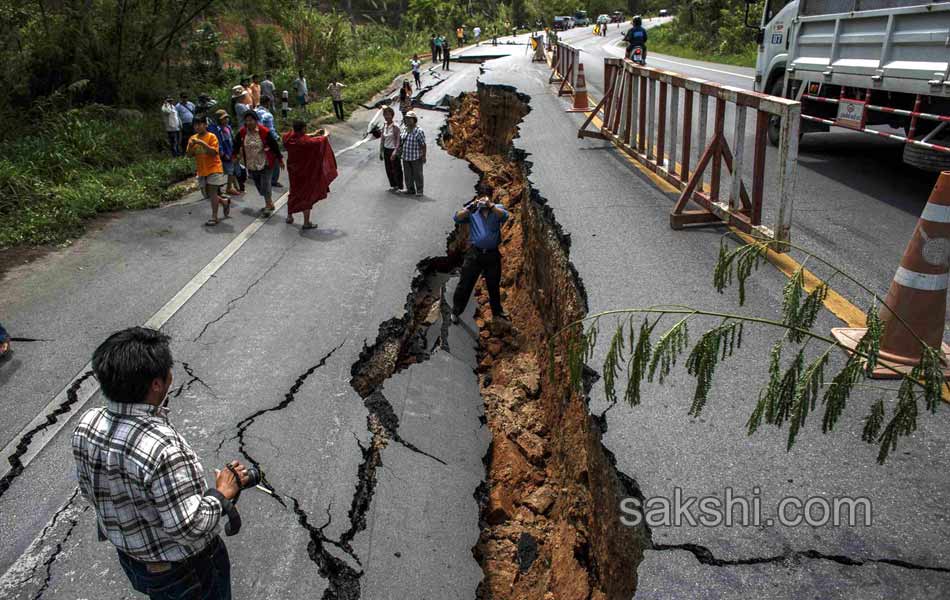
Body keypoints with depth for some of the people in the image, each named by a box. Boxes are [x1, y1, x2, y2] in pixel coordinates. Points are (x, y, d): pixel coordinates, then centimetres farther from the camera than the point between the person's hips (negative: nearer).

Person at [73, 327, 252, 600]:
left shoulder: (86, 424, -16)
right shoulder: (162, 448, -40)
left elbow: (88, 491, 1)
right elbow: (188, 528, -32)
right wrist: (222, 493, -18)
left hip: (129, 556, 6)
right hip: (185, 574, -6)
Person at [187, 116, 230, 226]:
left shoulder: (211, 136, -8)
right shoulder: (193, 138, 8)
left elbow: (214, 152, -19)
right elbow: (189, 154, 5)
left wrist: (202, 143, -26)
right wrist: (191, 145, -13)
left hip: (214, 168, -6)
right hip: (202, 170, 6)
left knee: (212, 191, -11)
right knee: (207, 194, 10)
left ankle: (214, 217, -6)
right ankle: (225, 202, 33)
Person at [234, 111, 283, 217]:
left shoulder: (265, 132, -15)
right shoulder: (242, 132, -3)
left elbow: (274, 145, -9)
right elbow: (237, 144, 14)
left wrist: (279, 159, -5)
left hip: (265, 163, -5)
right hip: (251, 164, 5)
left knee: (265, 183, -10)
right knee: (258, 185, 12)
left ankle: (268, 206, -1)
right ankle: (269, 203, 27)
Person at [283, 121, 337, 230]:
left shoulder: (288, 137, -11)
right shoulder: (305, 142, -28)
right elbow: (321, 140, -13)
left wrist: (313, 134, 15)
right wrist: (325, 135, 10)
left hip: (293, 171, 6)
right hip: (305, 172, -6)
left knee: (294, 192, 24)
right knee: (307, 195, 7)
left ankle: (289, 216, 36)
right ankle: (306, 222, 13)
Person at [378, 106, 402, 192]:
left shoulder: (395, 126, -15)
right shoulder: (384, 125, 5)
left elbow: (398, 140, -18)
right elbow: (382, 139, 11)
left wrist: (395, 152, -25)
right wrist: (381, 152, 10)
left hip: (393, 150, -7)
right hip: (386, 150, 7)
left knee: (396, 169, 2)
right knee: (388, 169, 13)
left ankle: (399, 187, 14)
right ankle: (393, 185, 27)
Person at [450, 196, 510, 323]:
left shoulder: (497, 209, 6)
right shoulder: (472, 211, 6)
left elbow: (504, 216, -15)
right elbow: (457, 218, -7)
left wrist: (490, 205, -23)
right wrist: (469, 208, -20)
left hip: (493, 254, 1)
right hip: (474, 253, -1)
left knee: (494, 285, 17)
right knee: (465, 284, 3)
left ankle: (497, 312, 34)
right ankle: (456, 311, 17)